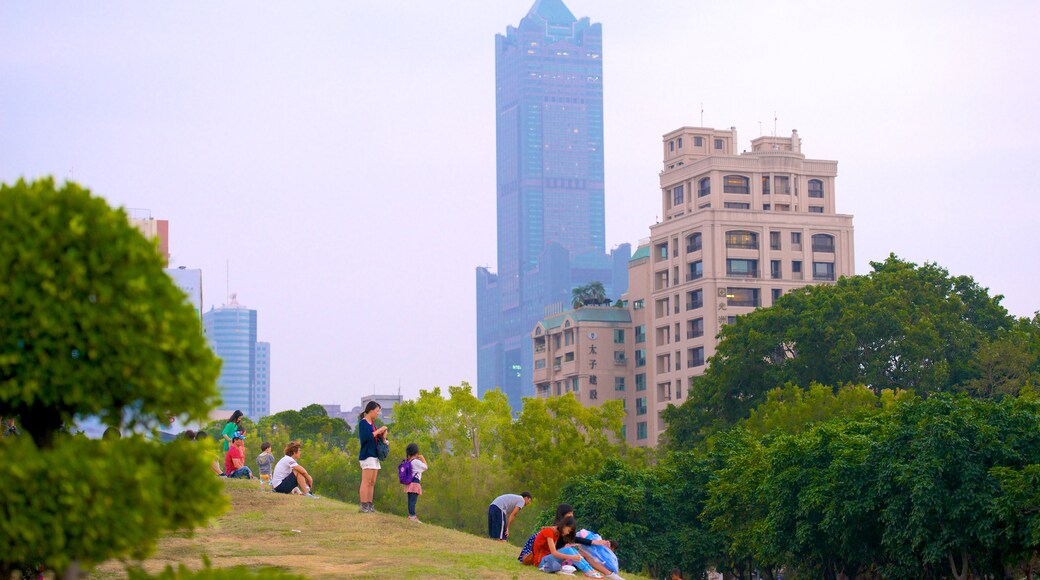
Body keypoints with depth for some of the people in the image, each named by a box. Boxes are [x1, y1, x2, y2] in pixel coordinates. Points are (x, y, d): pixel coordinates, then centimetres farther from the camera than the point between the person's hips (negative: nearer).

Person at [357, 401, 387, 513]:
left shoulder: (372, 423, 16)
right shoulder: (363, 422, -9)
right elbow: (367, 437, -22)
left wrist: (383, 435, 3)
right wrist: (379, 430, -12)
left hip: (375, 455, 9)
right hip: (367, 455, -9)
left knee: (372, 483, 8)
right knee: (366, 482, -10)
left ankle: (370, 506, 10)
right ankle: (364, 506, -10)